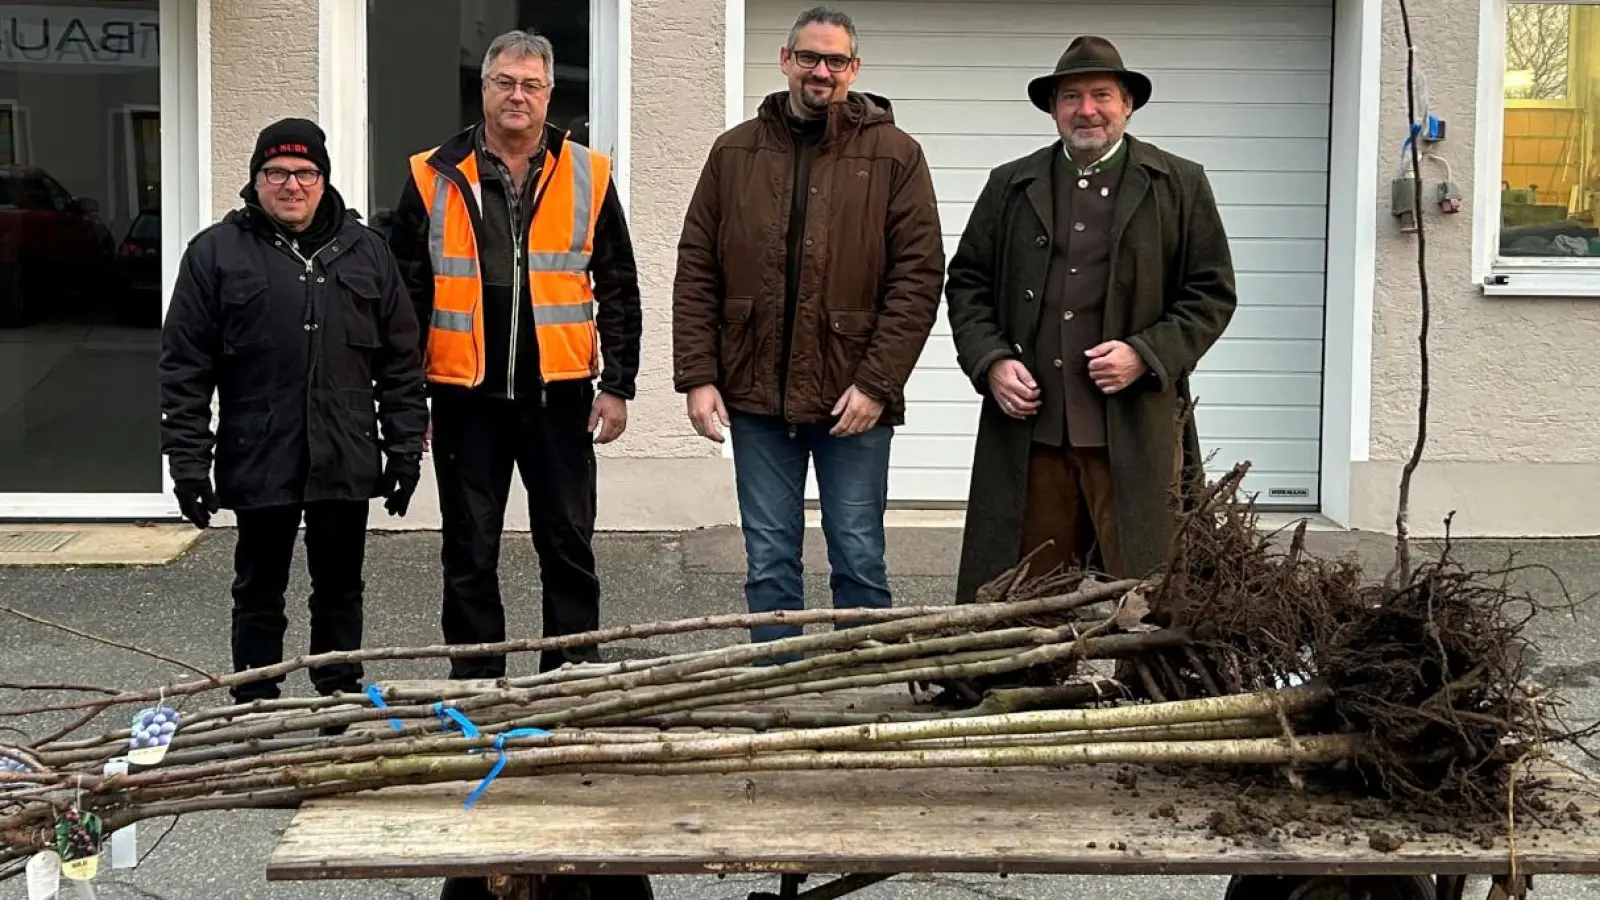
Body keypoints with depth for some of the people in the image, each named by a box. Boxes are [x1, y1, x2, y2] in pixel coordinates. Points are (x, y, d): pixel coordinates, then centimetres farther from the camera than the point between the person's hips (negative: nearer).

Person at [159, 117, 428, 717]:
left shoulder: (364, 250, 9)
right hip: (259, 461, -2)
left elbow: (400, 360, 10)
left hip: (346, 462, 2)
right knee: (259, 594, 8)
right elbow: (185, 369, -1)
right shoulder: (216, 253, 1)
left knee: (340, 592, 11)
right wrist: (188, 460, -6)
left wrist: (405, 446, 5)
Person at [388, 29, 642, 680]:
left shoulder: (587, 176, 4)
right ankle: (475, 681, 18)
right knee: (469, 551, 8)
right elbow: (405, 295, 4)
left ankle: (574, 673, 18)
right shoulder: (434, 178, 3)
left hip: (560, 393, 0)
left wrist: (617, 383, 1)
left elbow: (618, 290, 6)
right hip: (465, 395, 0)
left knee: (569, 544, 7)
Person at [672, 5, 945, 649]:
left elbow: (918, 277, -5)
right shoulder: (735, 151, 8)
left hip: (853, 399, -2)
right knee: (769, 563, 9)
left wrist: (877, 382, -12)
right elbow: (696, 272, 7)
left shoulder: (894, 155, 0)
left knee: (859, 560, 4)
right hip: (756, 392, 2)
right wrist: (698, 377, -1)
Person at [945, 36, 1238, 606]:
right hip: (1029, 427, 2)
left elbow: (1212, 293, 5)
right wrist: (991, 361, -2)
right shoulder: (1010, 186, 14)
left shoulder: (1179, 186, 7)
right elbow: (966, 283, 15)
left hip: (1134, 429, -2)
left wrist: (1144, 354, -10)